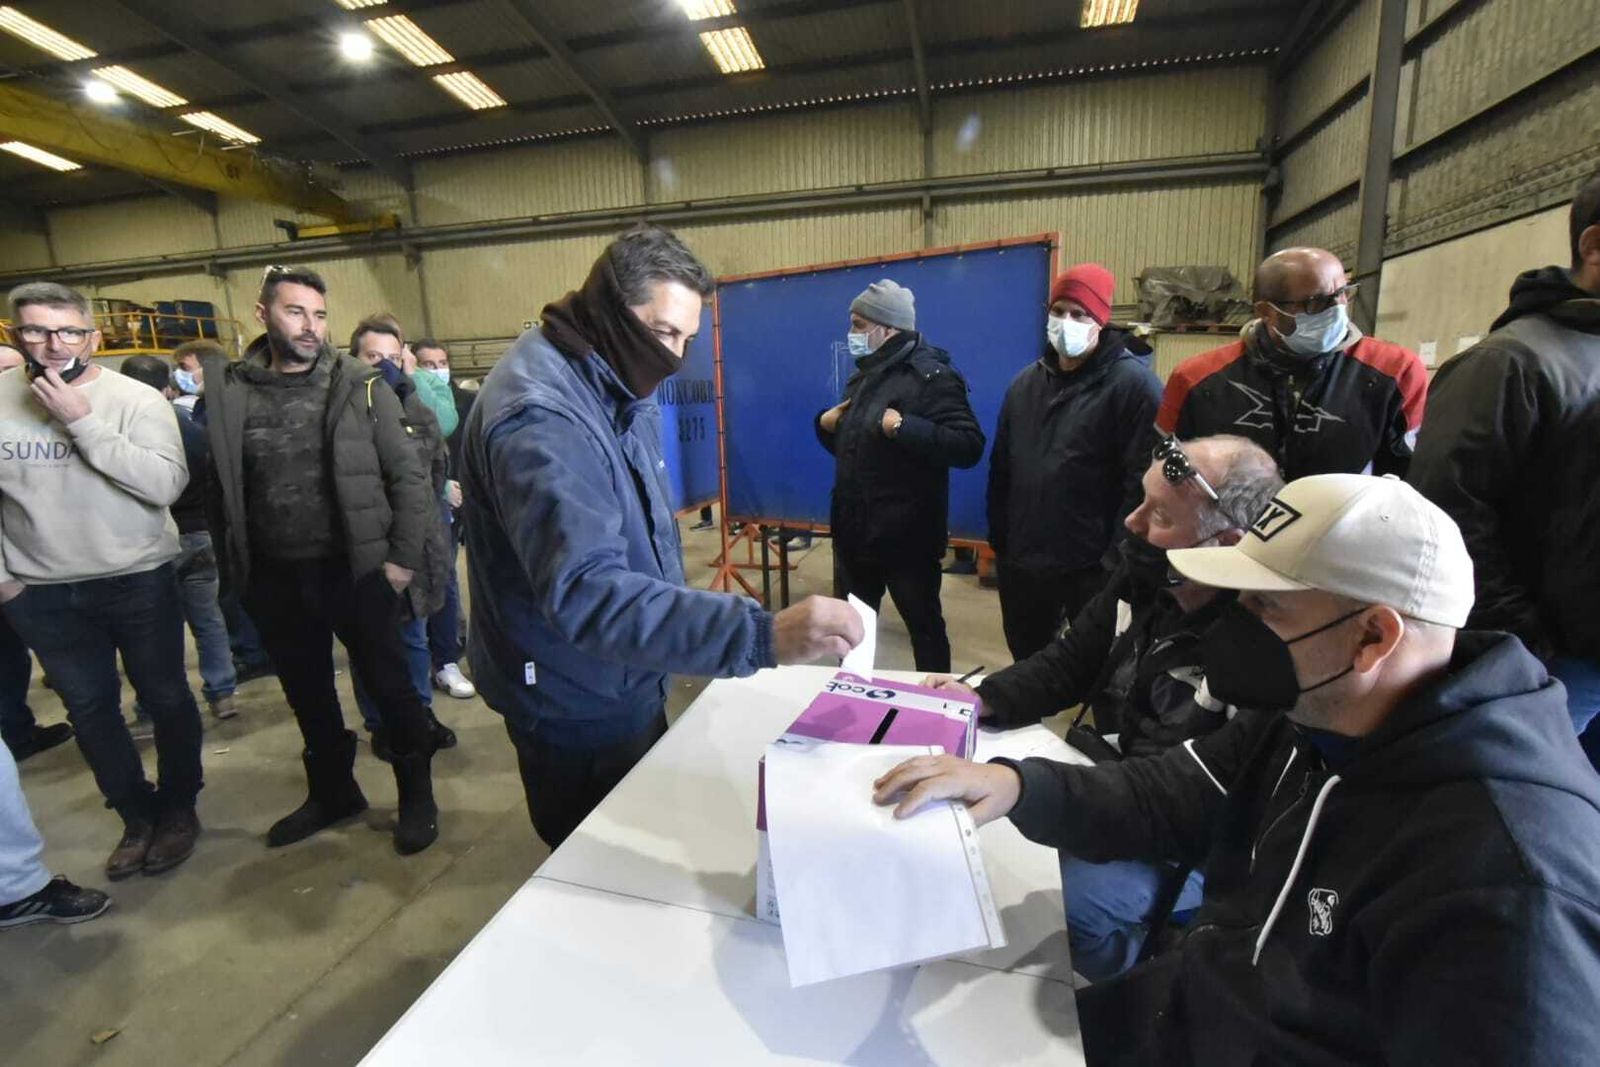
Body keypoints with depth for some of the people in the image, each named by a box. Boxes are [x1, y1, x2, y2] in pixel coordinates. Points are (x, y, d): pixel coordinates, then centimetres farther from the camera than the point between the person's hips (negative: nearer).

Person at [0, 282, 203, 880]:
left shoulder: (136, 399, -9)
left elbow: (168, 484, -21)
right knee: (89, 709, 14)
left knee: (166, 699, 8)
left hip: (138, 582, -3)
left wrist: (83, 422, -22)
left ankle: (178, 808, 29)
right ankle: (136, 816, 32)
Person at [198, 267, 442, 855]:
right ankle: (332, 791, 40)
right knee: (307, 694, 19)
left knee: (389, 686, 7)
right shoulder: (228, 392, 2)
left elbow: (409, 477, -5)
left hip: (356, 570, -3)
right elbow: (221, 486, 8)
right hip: (275, 579, 4)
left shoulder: (360, 386, -6)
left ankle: (416, 795, 27)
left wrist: (404, 559, -9)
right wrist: (238, 566, 6)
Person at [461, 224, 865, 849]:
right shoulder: (540, 416, -29)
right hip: (577, 704, -9)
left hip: (630, 684, 9)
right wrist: (761, 635, -49)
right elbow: (583, 591, -42)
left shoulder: (618, 386, 4)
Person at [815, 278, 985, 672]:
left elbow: (969, 446, -25)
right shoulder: (865, 375, 14)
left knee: (924, 625, 10)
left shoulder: (931, 374, -13)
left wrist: (903, 427, -29)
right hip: (854, 532, 8)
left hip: (906, 537, -8)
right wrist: (825, 424, 3)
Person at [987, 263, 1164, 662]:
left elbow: (1143, 482, -17)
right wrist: (999, 540, 9)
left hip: (1095, 568, -5)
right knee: (1027, 667, 22)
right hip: (1022, 562, 6)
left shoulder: (1133, 383, -12)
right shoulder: (1026, 382, 10)